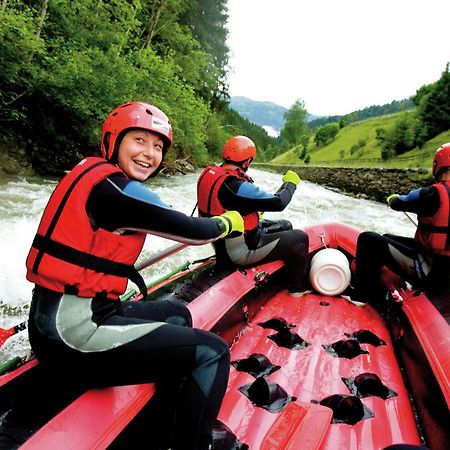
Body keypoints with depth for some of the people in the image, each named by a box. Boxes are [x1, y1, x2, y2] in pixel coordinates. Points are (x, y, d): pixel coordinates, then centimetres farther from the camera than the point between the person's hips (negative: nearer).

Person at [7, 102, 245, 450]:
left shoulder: (91, 174, 12)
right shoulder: (115, 188, -17)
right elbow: (193, 231, -11)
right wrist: (226, 223, 9)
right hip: (74, 333, -11)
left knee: (177, 315, 25)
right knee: (212, 353, -12)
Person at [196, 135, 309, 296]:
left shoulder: (209, 174, -1)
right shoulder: (235, 186, -30)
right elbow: (279, 203, -24)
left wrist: (255, 210, 18)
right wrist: (290, 183, -5)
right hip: (240, 251, -10)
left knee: (285, 226, 21)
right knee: (300, 238, 0)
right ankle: (297, 289, 18)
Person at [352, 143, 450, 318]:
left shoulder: (435, 193, -19)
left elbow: (399, 203, -4)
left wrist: (393, 198, 20)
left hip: (429, 272, -8)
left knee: (368, 239, -1)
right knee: (387, 238, 23)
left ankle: (363, 293, 9)